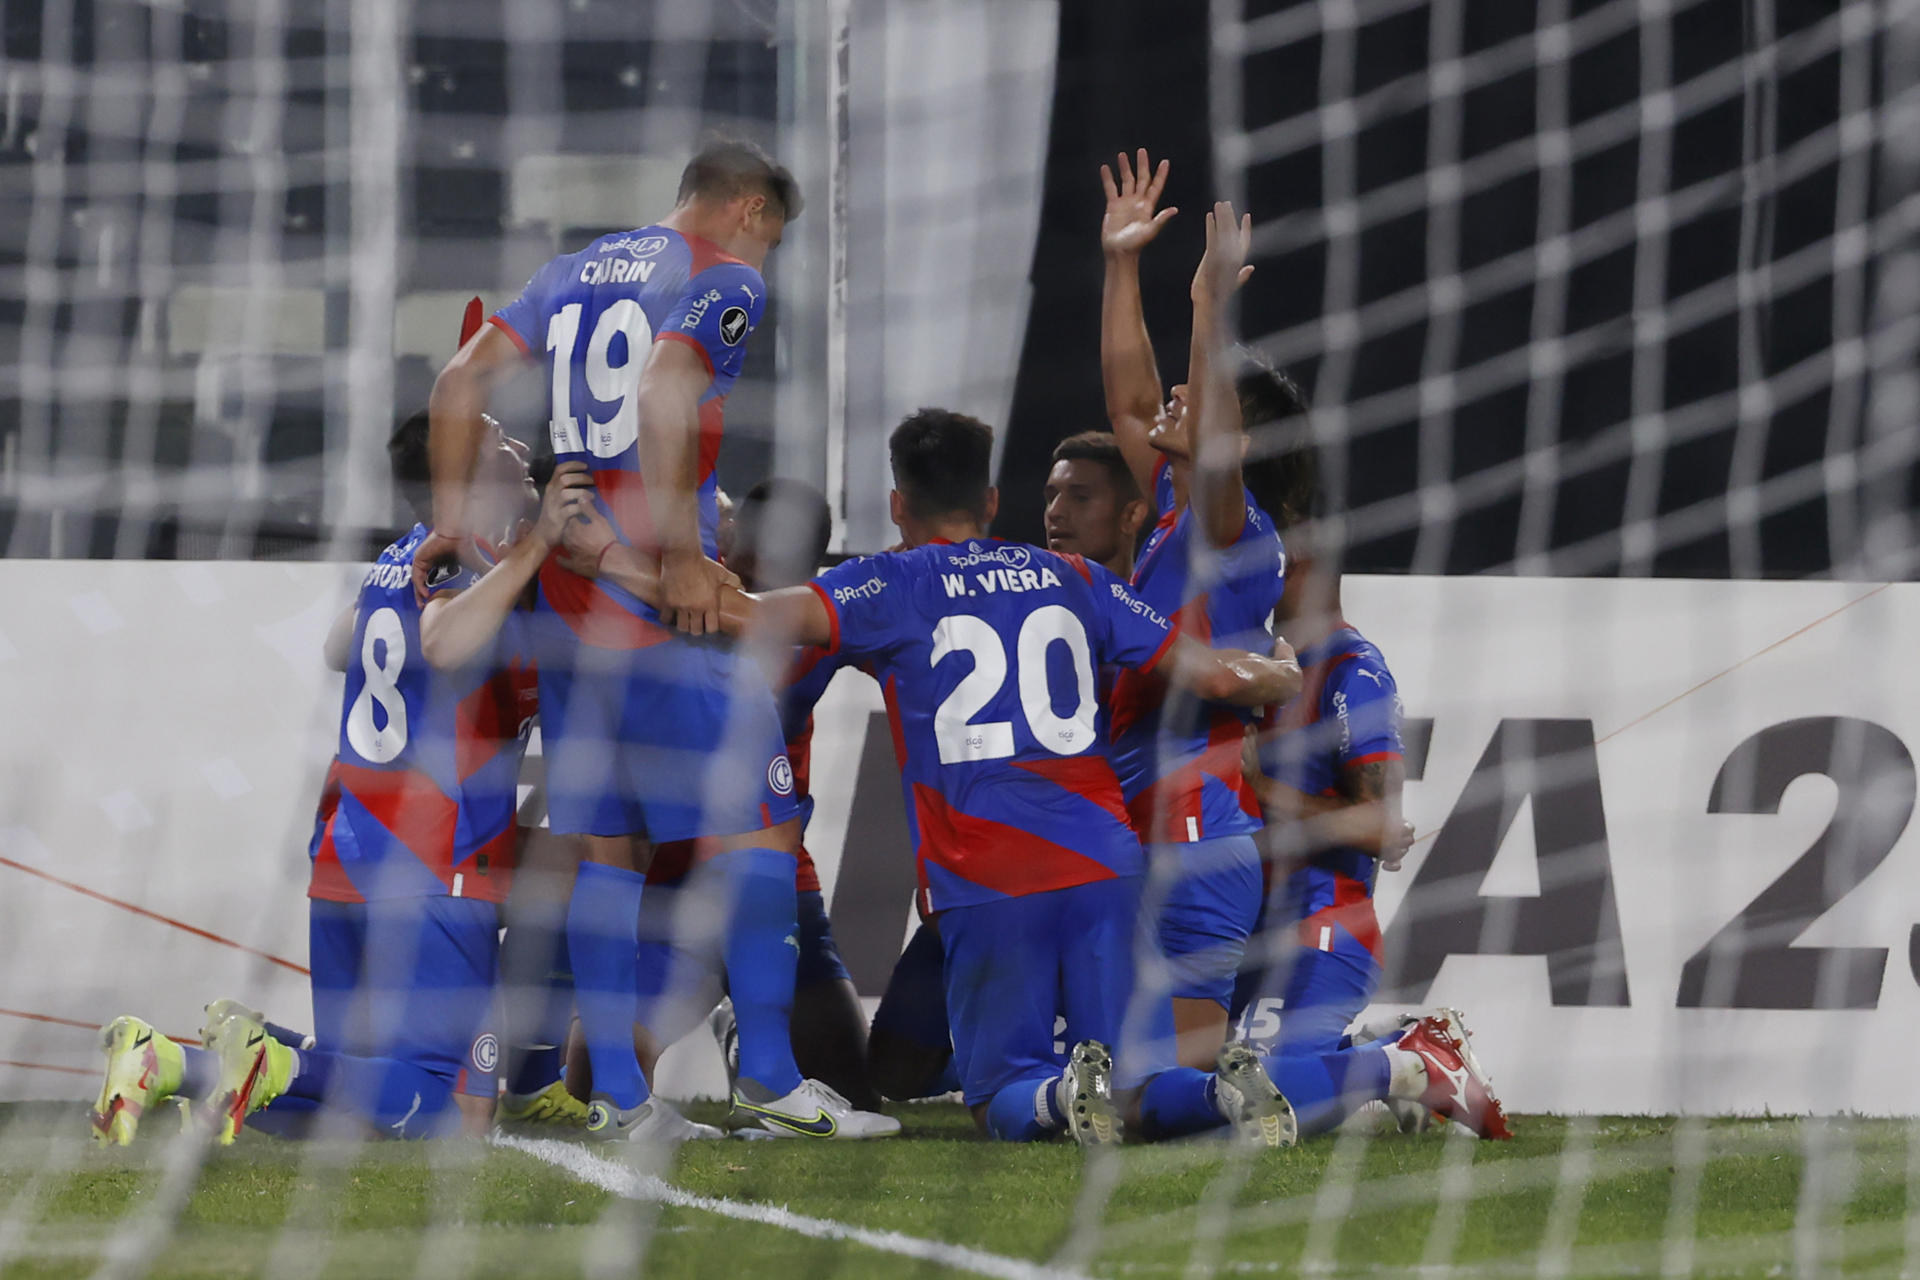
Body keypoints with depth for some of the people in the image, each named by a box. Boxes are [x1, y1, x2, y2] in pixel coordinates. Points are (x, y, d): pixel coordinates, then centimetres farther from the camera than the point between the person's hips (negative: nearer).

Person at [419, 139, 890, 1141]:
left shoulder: (574, 273, 18)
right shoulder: (723, 284, -4)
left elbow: (463, 379, 13)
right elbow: (665, 397, -20)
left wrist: (452, 512, 15)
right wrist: (683, 555, -21)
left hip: (562, 581, 7)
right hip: (661, 603, -7)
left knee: (605, 841, 9)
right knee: (755, 824, -2)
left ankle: (616, 1093, 6)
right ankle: (767, 1073, -6)